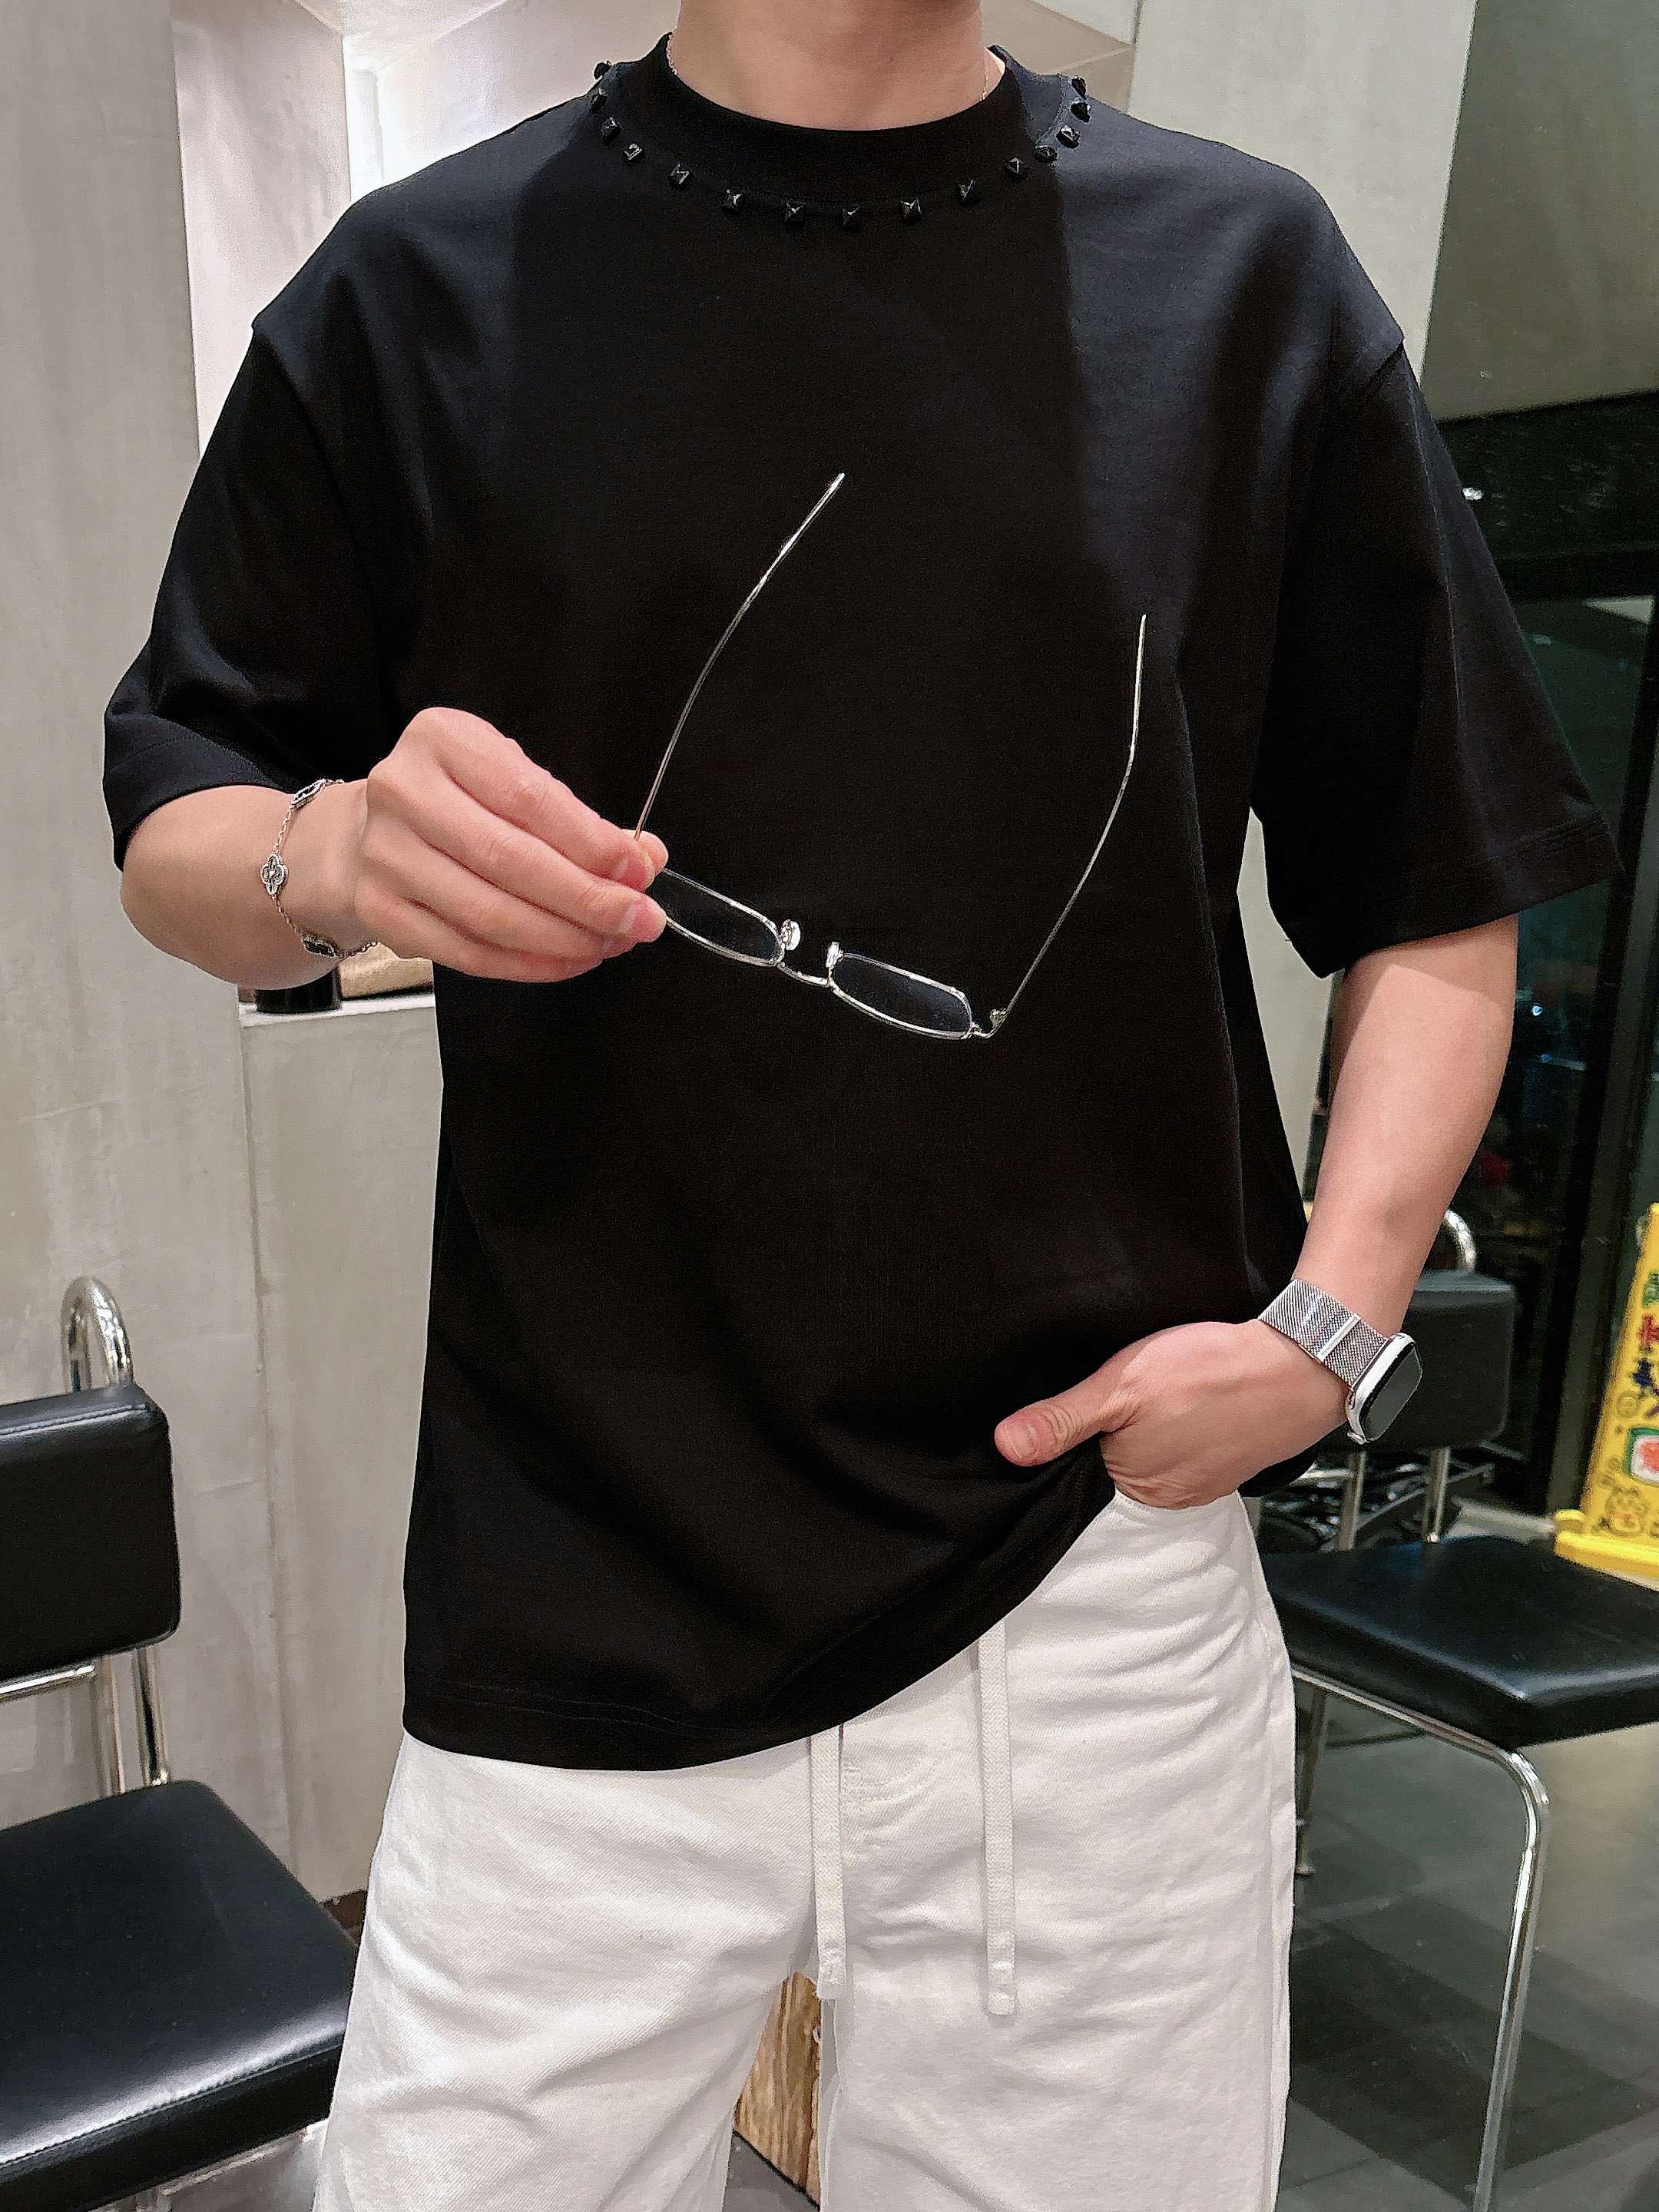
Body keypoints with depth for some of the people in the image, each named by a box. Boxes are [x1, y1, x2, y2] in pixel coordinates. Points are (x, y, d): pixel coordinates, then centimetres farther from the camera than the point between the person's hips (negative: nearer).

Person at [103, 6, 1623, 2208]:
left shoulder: (1249, 268, 6)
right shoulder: (424, 283, 5)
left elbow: (1438, 894, 8)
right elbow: (169, 824, 10)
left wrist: (1331, 1318, -6)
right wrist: (331, 852, -14)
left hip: (1102, 1589, 1)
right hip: (571, 1602, 0)